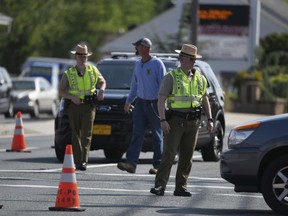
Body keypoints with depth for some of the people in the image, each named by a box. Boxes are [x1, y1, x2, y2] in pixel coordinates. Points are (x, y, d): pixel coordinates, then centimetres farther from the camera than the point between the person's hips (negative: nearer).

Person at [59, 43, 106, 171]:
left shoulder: (93, 71, 8)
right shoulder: (68, 74, 2)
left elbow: (102, 81, 24)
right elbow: (61, 91, 2)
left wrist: (102, 89, 1)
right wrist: (72, 97, -15)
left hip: (89, 106, 0)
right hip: (74, 107, 0)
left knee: (87, 134, -12)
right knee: (76, 135, 4)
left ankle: (84, 161, -17)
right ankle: (77, 161, 10)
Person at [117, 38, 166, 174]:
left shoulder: (157, 64, -8)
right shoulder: (138, 64, 12)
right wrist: (128, 101, 21)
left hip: (154, 103, -6)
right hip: (140, 102, 6)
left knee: (157, 135, 2)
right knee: (137, 133, -4)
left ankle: (158, 165, 6)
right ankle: (131, 163, -12)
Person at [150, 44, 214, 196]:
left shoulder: (199, 78, 13)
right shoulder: (171, 77, -3)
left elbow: (205, 99, 20)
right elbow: (161, 99, -8)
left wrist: (210, 119, 10)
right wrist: (163, 120, -18)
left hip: (193, 122, 5)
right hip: (176, 120, -5)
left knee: (187, 156, 5)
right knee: (169, 154, -10)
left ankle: (181, 187, 11)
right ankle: (159, 186, -11)